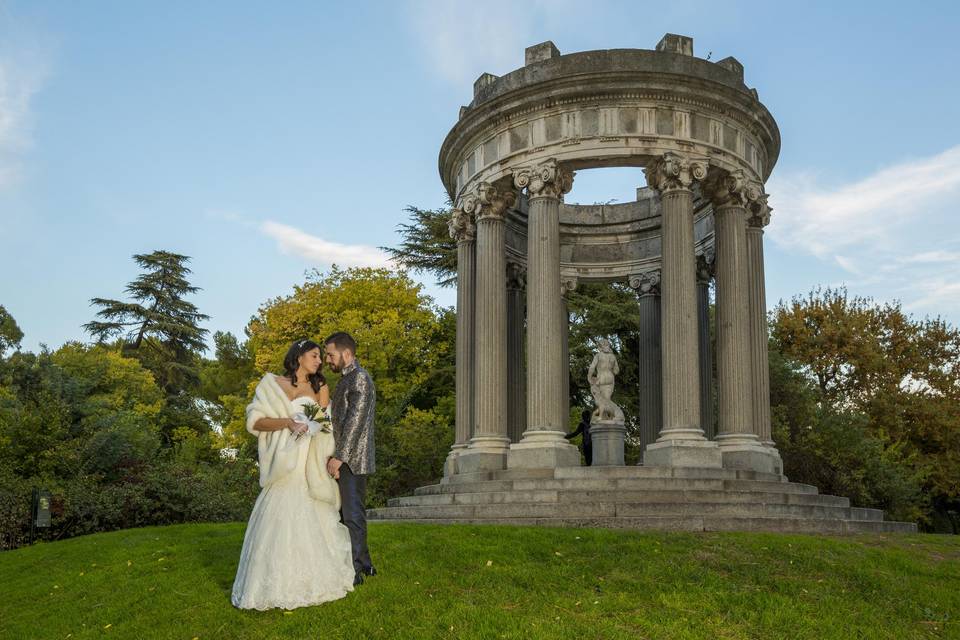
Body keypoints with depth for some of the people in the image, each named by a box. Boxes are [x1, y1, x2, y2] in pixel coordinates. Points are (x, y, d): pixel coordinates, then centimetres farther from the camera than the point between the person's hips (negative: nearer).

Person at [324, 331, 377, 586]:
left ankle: (354, 571, -1)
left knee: (353, 515, -6)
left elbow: (355, 421, -20)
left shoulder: (360, 378, -12)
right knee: (347, 513, 14)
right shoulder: (346, 379, 19)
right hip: (344, 460, 10)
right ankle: (364, 563, 23)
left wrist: (339, 457, -21)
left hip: (352, 460, -10)